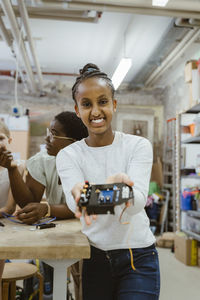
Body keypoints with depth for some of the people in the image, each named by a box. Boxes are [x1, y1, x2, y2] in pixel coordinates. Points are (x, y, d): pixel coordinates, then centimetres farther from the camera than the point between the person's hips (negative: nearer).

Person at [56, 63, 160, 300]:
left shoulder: (139, 145, -7)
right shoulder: (68, 156, -3)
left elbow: (138, 201, -21)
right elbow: (73, 202, -21)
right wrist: (82, 196, -45)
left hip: (138, 256, -1)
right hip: (94, 258, 2)